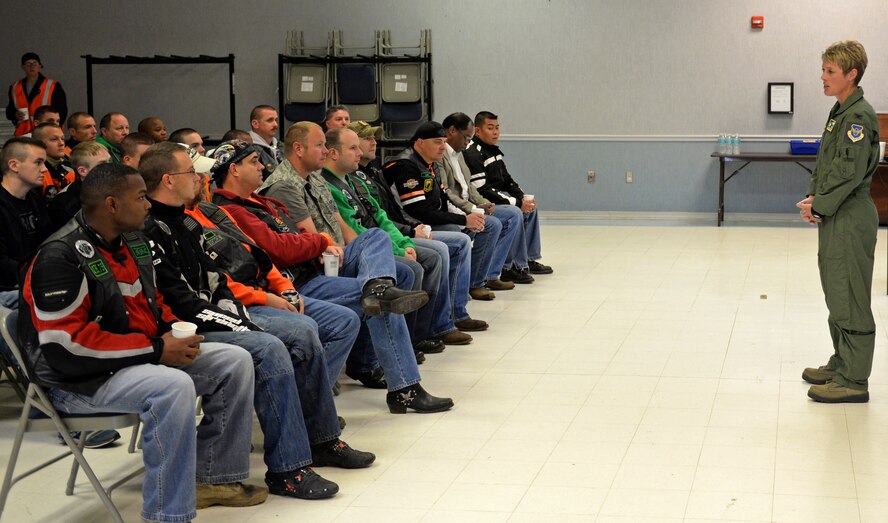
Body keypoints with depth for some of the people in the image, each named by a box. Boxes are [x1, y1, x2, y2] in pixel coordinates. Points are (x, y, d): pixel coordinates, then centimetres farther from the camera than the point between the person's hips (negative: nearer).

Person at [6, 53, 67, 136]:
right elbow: (9, 111, 21)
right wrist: (15, 115, -2)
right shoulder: (15, 88, 13)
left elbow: (62, 111, 0)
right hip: (22, 135, 3)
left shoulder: (53, 86, 1)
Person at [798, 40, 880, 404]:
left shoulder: (859, 116, -16)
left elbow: (850, 171, -22)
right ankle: (841, 364, 29)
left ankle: (854, 381, 0)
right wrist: (812, 199, 3)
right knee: (836, 294, 17)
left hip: (851, 220, -10)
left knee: (850, 298, -5)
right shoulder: (839, 112, 14)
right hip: (834, 219, 10)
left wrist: (820, 206, -14)